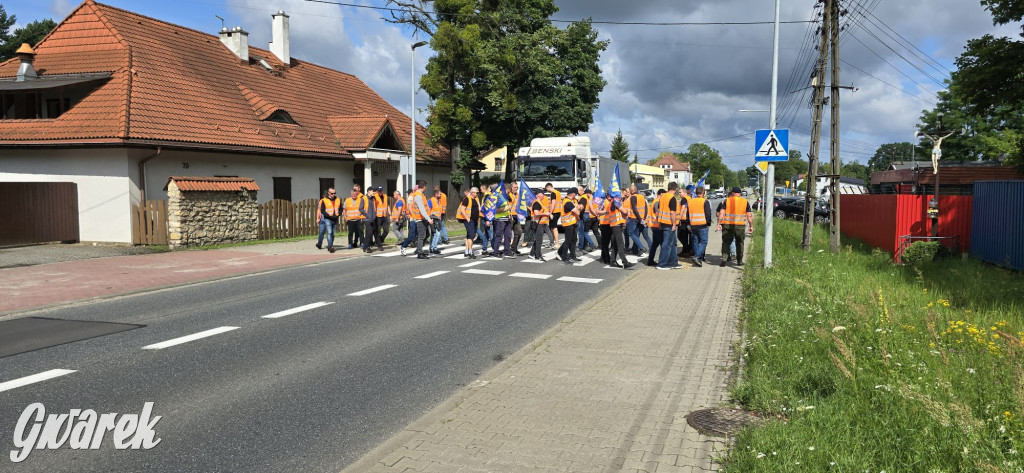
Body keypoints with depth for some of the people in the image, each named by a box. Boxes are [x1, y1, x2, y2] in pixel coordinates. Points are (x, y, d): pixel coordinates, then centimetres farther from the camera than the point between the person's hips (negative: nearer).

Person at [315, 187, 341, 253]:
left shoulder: (338, 200, 10)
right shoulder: (324, 200, -3)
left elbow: (340, 209, 15)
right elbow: (322, 210, -5)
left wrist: (337, 215, -4)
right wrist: (329, 215, -15)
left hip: (335, 220, 5)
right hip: (327, 219, -4)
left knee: (333, 234, 10)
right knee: (329, 233, -15)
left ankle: (330, 247, 20)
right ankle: (330, 247, -21)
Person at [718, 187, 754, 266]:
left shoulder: (727, 201, 2)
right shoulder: (745, 202, 5)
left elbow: (722, 213, -6)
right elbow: (749, 215, 2)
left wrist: (719, 223, -6)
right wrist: (751, 226, 8)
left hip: (727, 225, -1)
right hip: (740, 225, 1)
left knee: (726, 242, 6)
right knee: (739, 243, 14)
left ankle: (724, 258, -10)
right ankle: (739, 261, 17)